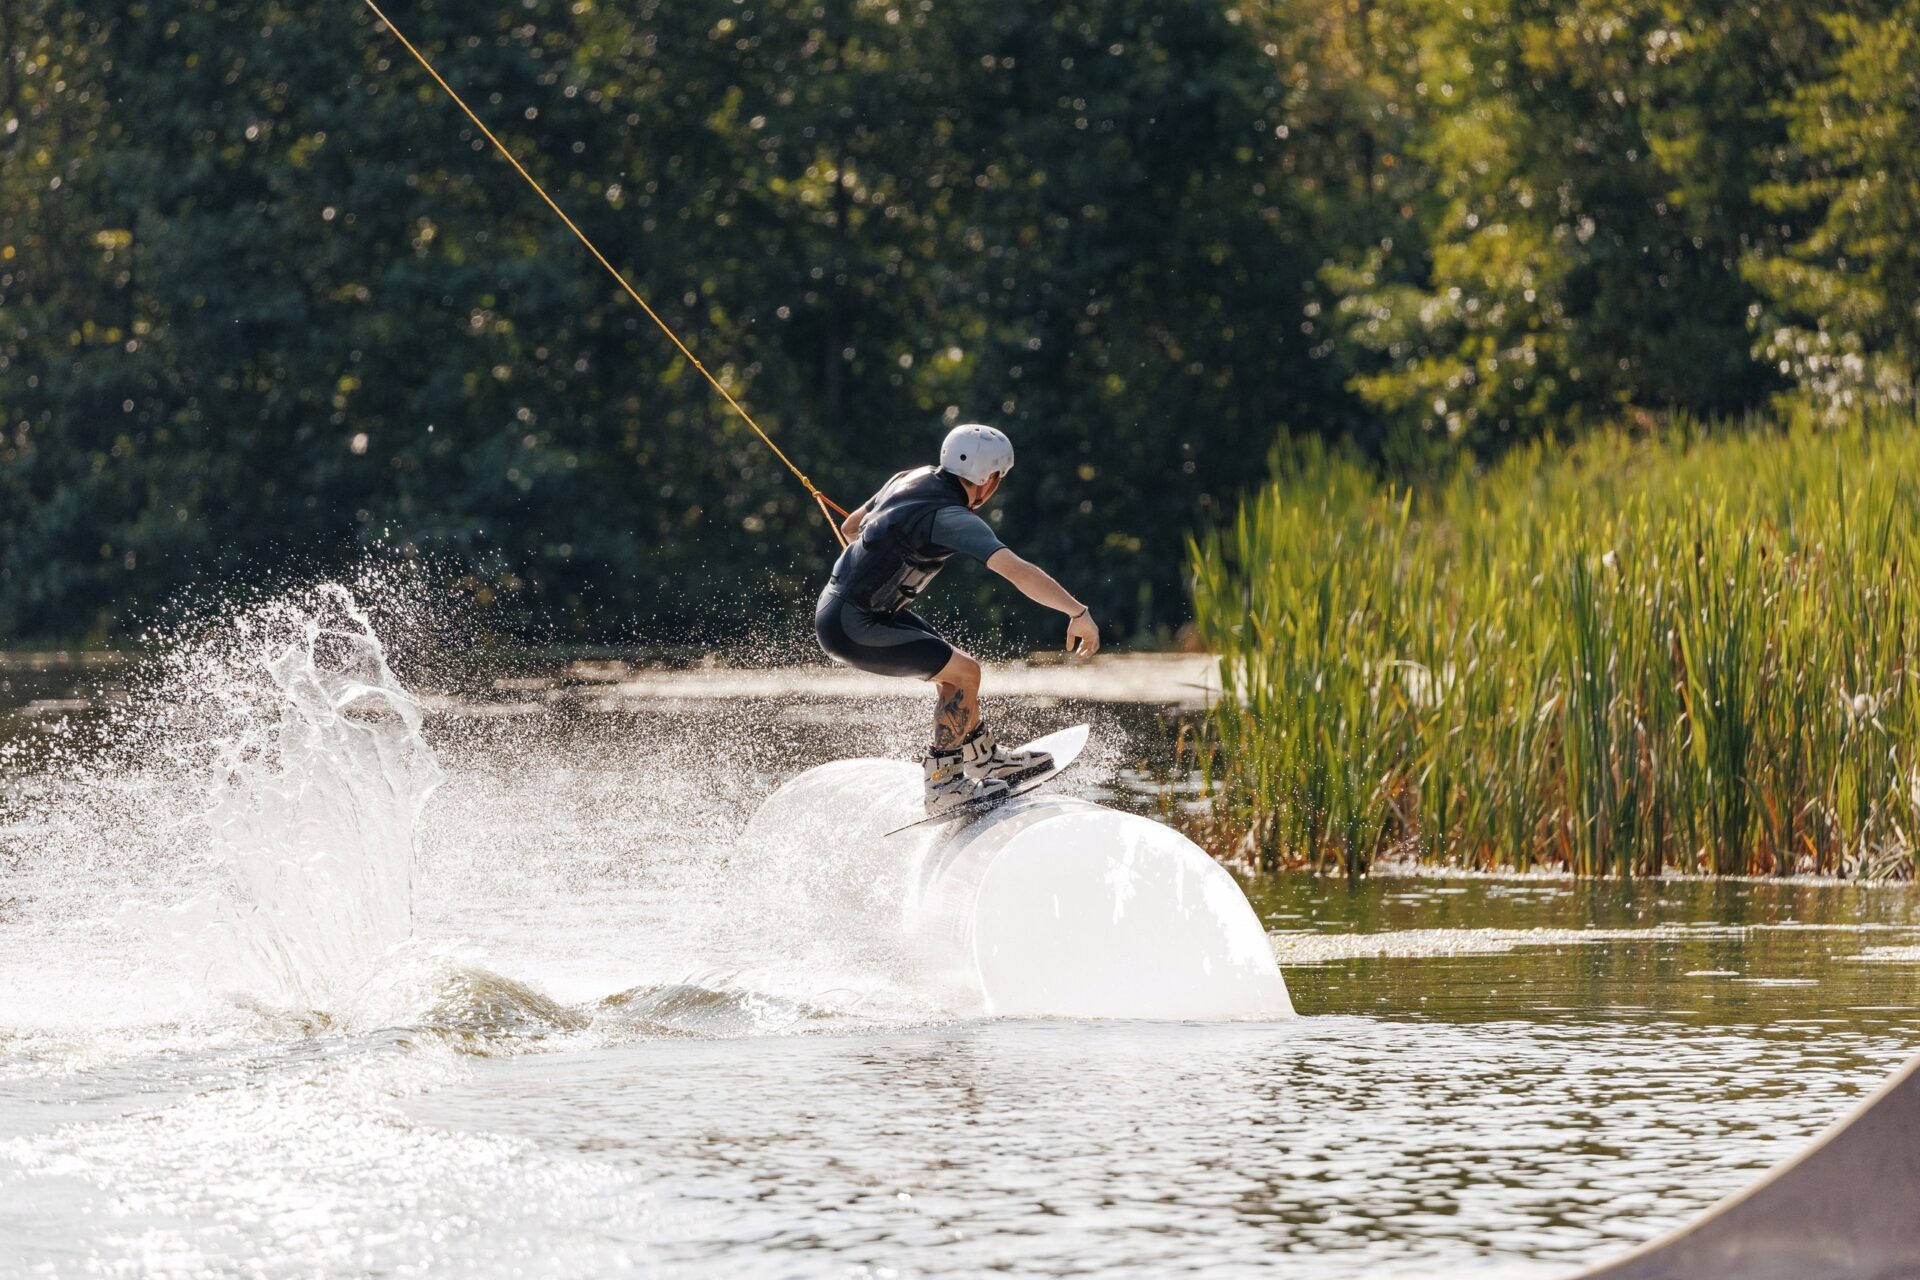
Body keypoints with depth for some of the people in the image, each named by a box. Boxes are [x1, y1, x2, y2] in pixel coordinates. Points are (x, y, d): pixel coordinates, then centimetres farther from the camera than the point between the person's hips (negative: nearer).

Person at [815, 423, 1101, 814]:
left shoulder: (913, 480, 5)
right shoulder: (951, 516, -22)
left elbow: (850, 527, 21)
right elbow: (1019, 572, -32)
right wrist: (1078, 613, -30)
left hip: (838, 601, 10)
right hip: (850, 627, -10)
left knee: (952, 670, 17)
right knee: (963, 672, -8)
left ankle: (985, 758, 32)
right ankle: (943, 785, -1)